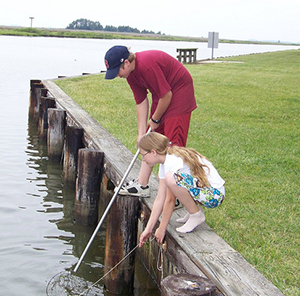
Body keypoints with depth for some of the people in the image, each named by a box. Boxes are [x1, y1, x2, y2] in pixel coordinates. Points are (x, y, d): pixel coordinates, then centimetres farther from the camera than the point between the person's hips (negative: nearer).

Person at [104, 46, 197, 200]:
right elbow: (141, 102, 3)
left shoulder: (147, 65, -30)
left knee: (173, 143, -11)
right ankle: (142, 185, 16)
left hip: (179, 93, -9)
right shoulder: (130, 74, -1)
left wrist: (155, 119, -9)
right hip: (161, 96, 9)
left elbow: (167, 95, -24)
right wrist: (141, 133, -1)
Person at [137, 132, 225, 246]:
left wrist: (162, 229, -9)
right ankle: (193, 210, 12)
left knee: (171, 179, -29)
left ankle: (196, 215, -9)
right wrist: (148, 229, 6)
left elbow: (170, 200, -18)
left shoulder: (173, 162, -20)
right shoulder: (165, 161, 7)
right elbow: (160, 198, 7)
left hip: (214, 195, -10)